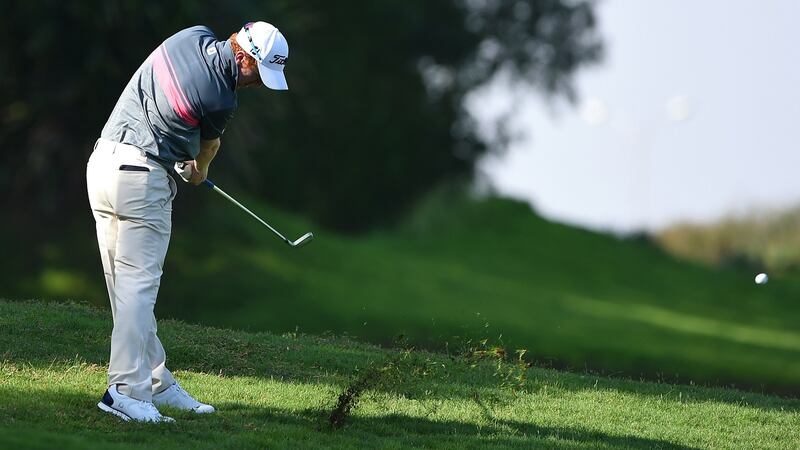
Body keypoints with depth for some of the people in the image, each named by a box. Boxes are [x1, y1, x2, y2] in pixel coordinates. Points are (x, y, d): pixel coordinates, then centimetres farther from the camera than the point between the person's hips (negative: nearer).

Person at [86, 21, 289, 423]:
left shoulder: (193, 37, 4)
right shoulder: (220, 99, -15)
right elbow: (208, 145, 9)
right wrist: (200, 170, 32)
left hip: (103, 160, 9)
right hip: (142, 175, -9)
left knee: (126, 284, 9)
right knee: (138, 284, -9)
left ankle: (156, 383, 16)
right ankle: (126, 388, -16)